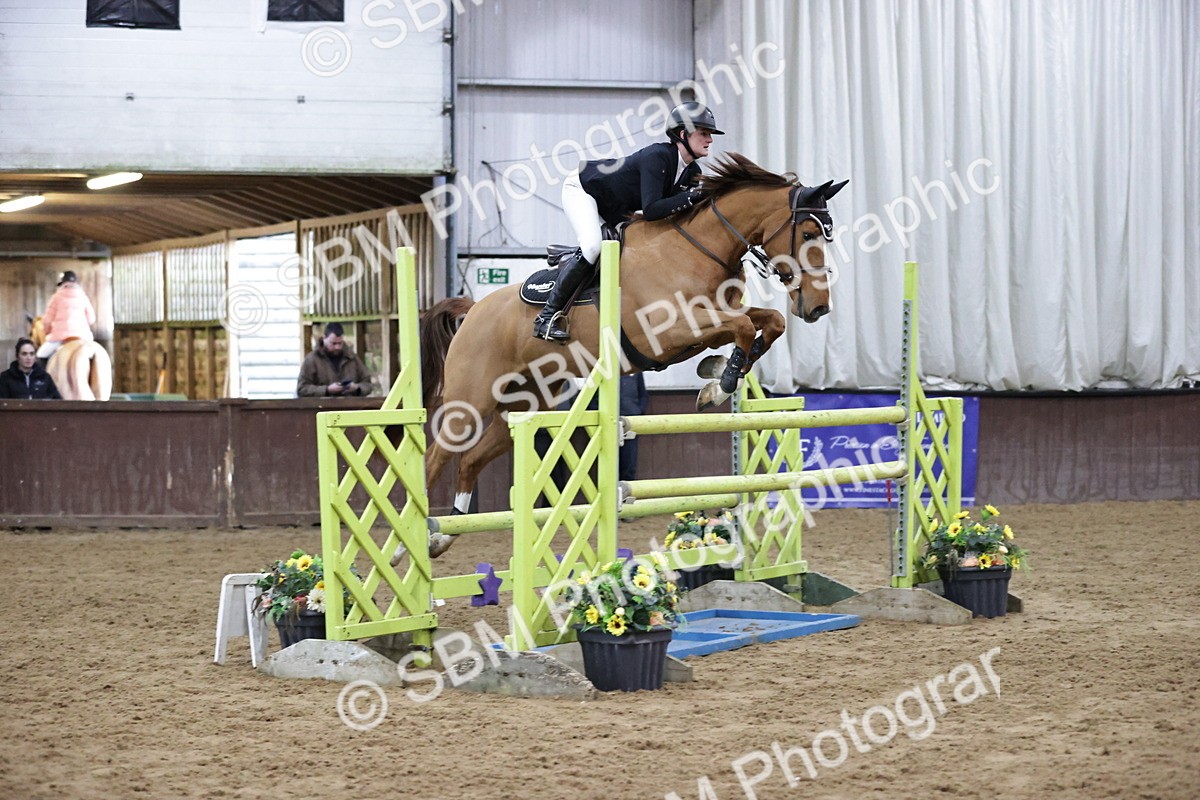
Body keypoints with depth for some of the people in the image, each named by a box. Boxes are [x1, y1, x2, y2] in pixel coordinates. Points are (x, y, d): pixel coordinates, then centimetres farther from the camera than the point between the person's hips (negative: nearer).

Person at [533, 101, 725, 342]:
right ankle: (548, 317, -23)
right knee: (592, 245, -28)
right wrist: (692, 196, -43)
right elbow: (650, 210, -43)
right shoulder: (657, 157, -34)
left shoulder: (692, 173, -8)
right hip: (582, 189, -9)